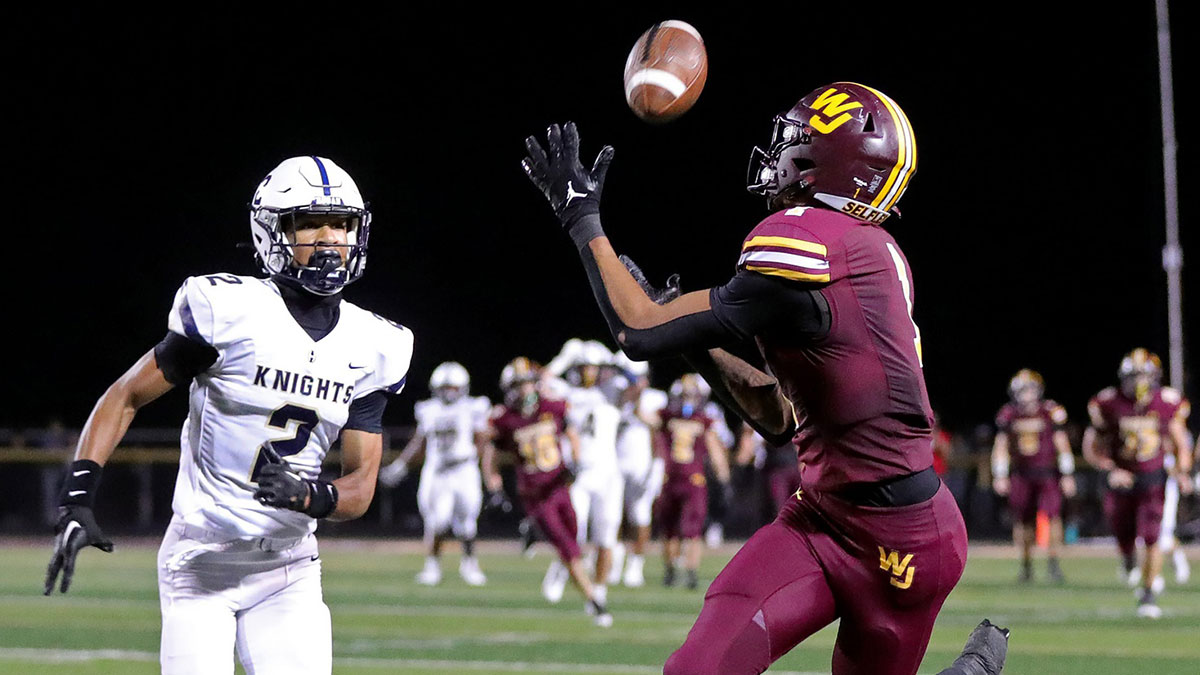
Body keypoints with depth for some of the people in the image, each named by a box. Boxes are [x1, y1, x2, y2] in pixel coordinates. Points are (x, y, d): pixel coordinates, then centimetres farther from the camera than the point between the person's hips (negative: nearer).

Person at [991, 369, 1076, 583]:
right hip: (1021, 475, 2)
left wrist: (1067, 476, -5)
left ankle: (1053, 562, -7)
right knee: (1023, 521, 3)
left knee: (1053, 514, -17)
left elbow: (1062, 444, -3)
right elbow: (1001, 447, 6)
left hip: (1047, 472, -2)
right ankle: (1026, 565, 17)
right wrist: (1000, 476, -1)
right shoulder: (1009, 415, 1)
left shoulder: (1051, 412, -6)